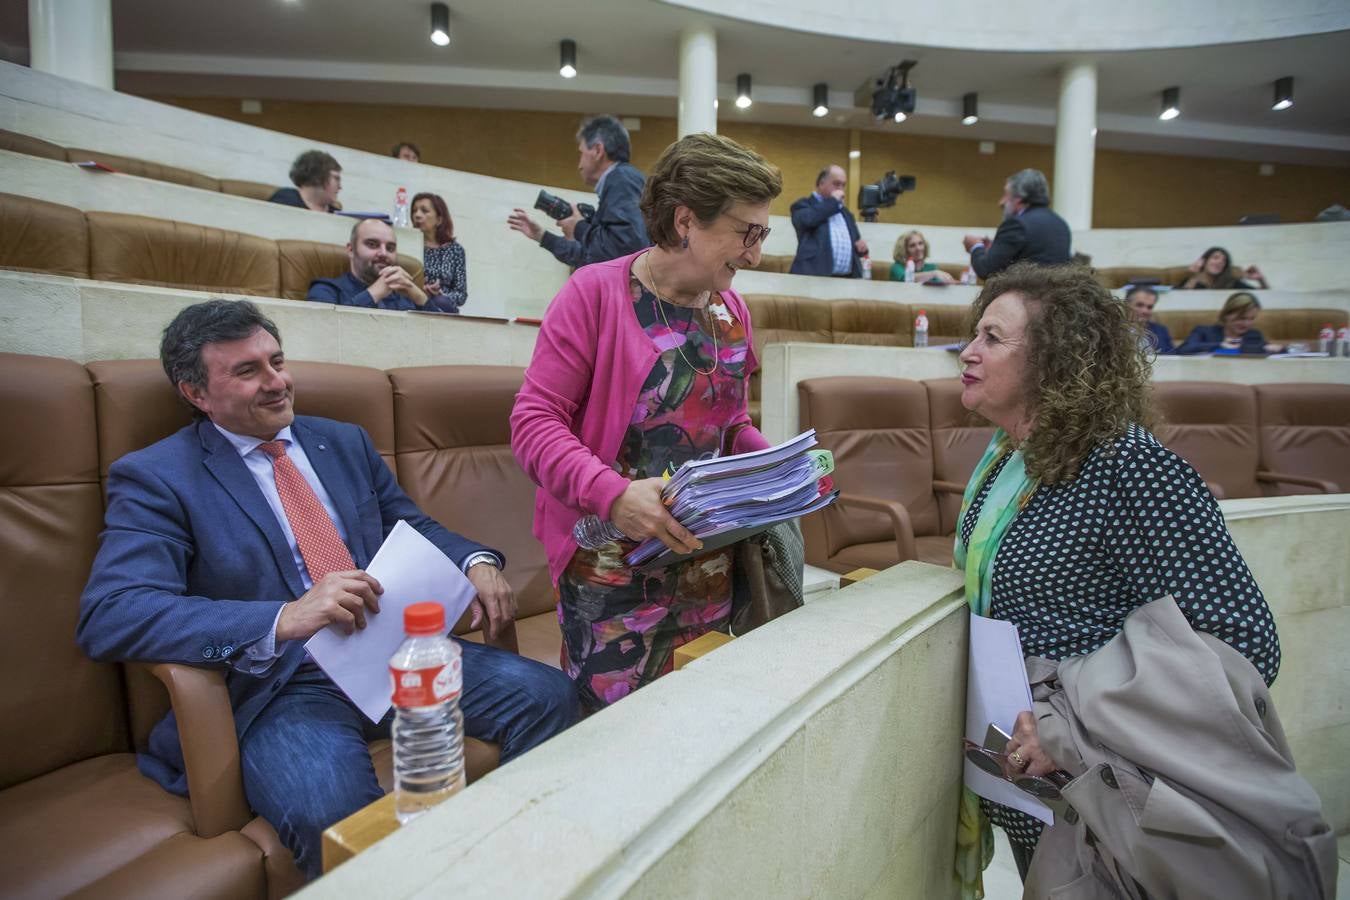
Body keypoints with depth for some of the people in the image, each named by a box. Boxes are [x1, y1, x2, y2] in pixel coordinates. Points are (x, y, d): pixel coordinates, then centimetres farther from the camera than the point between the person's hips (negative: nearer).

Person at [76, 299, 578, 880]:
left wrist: (475, 562, -3)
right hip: (283, 685, -4)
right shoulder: (154, 478, -1)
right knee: (330, 813, -35)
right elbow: (109, 616, -14)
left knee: (548, 695, -13)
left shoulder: (345, 442, 16)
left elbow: (411, 525, 20)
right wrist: (285, 618, -29)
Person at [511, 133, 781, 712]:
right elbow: (534, 421, -13)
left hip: (709, 564, 6)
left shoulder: (732, 311, 9)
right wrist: (611, 494, -27)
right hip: (611, 570, -5)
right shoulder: (595, 292, -10)